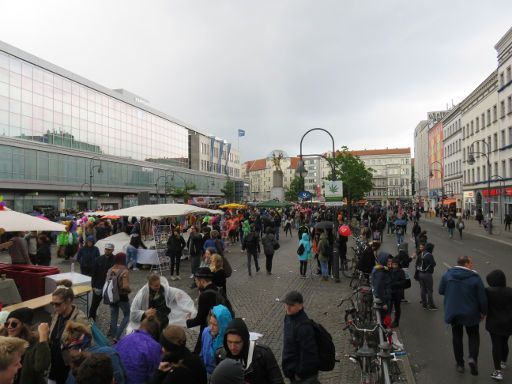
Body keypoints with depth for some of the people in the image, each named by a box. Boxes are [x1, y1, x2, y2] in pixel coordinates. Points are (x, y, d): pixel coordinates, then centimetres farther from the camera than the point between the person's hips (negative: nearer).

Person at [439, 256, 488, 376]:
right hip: (471, 313, -2)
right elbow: (482, 298, -11)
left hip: (453, 312, 2)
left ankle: (460, 364, 23)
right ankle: (473, 357, -1)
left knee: (457, 337, 17)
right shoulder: (475, 278, -16)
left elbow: (441, 291, 1)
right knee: (473, 335, 20)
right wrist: (483, 312, 4)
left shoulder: (447, 275, -8)